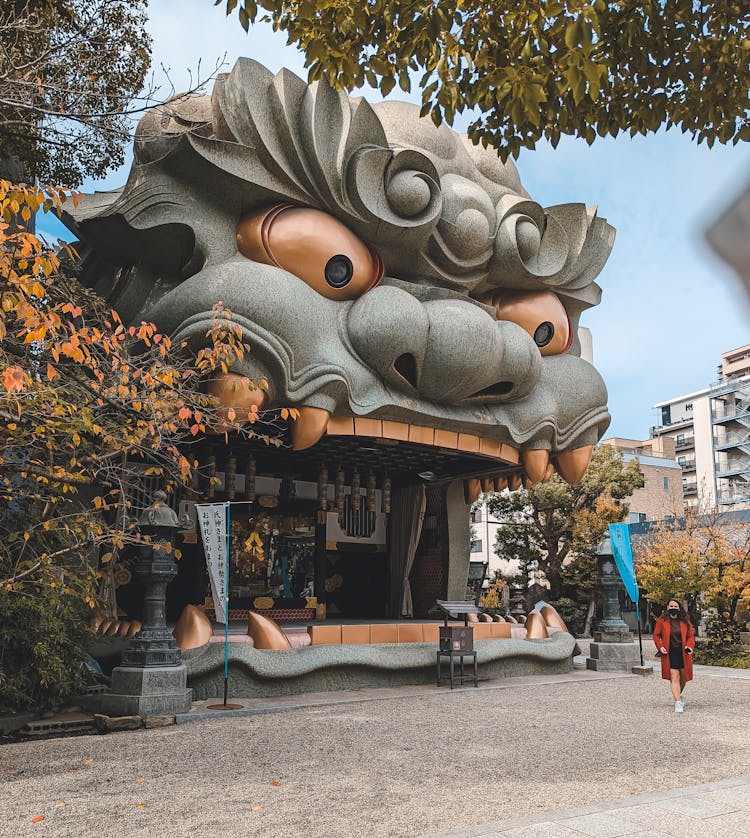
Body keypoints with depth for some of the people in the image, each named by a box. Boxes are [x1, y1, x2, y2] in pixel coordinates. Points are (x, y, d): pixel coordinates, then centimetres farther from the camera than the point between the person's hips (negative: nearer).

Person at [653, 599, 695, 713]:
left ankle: (678, 695, 38)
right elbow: (656, 635, 6)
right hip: (669, 654, -3)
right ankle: (678, 701, -9)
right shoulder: (661, 621, 0)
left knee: (683, 677, 13)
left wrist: (689, 646, -7)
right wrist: (660, 647, -7)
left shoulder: (685, 622, 5)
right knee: (674, 678, -9)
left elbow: (691, 636, 10)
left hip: (683, 653, 3)